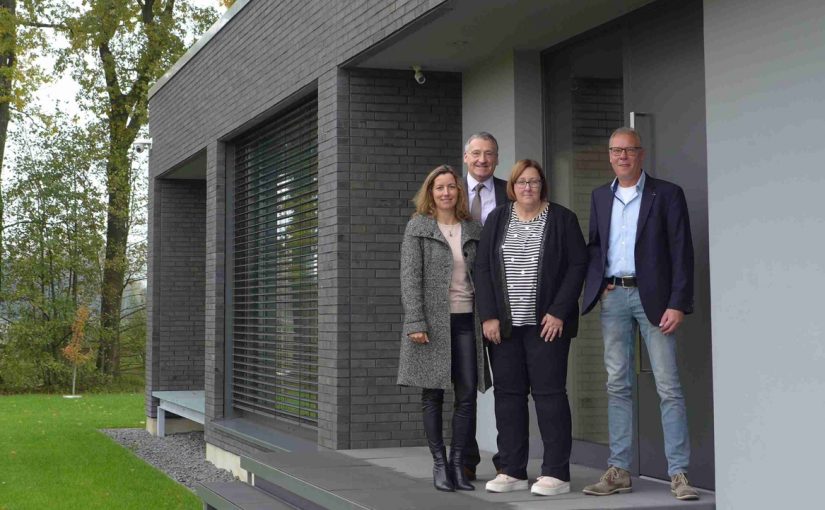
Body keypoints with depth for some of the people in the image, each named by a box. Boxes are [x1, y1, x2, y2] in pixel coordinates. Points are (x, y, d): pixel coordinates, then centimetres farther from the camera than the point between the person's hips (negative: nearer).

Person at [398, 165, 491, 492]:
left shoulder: (472, 230, 12)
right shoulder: (418, 227, 1)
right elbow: (410, 277, -5)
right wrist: (416, 323, -13)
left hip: (466, 320, 3)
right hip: (432, 321, -3)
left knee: (468, 394, -1)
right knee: (433, 394, 2)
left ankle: (458, 464, 8)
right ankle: (439, 464, 10)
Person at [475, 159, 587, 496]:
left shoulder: (562, 219, 3)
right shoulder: (497, 220, 11)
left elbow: (577, 265, -2)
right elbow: (482, 268, 6)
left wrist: (559, 312, -11)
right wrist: (488, 316, -3)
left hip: (547, 323, -3)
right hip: (504, 324, 3)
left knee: (549, 392, -4)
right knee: (508, 393, 3)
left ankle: (556, 473, -1)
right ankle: (512, 471, 10)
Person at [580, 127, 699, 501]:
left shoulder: (667, 194, 0)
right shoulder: (600, 197, 15)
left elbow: (682, 252, -4)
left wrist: (678, 304, -12)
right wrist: (596, 286, 0)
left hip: (652, 296, -4)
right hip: (612, 297, 4)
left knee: (668, 386, -4)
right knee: (617, 386, 6)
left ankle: (678, 474, -2)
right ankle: (619, 471, 11)